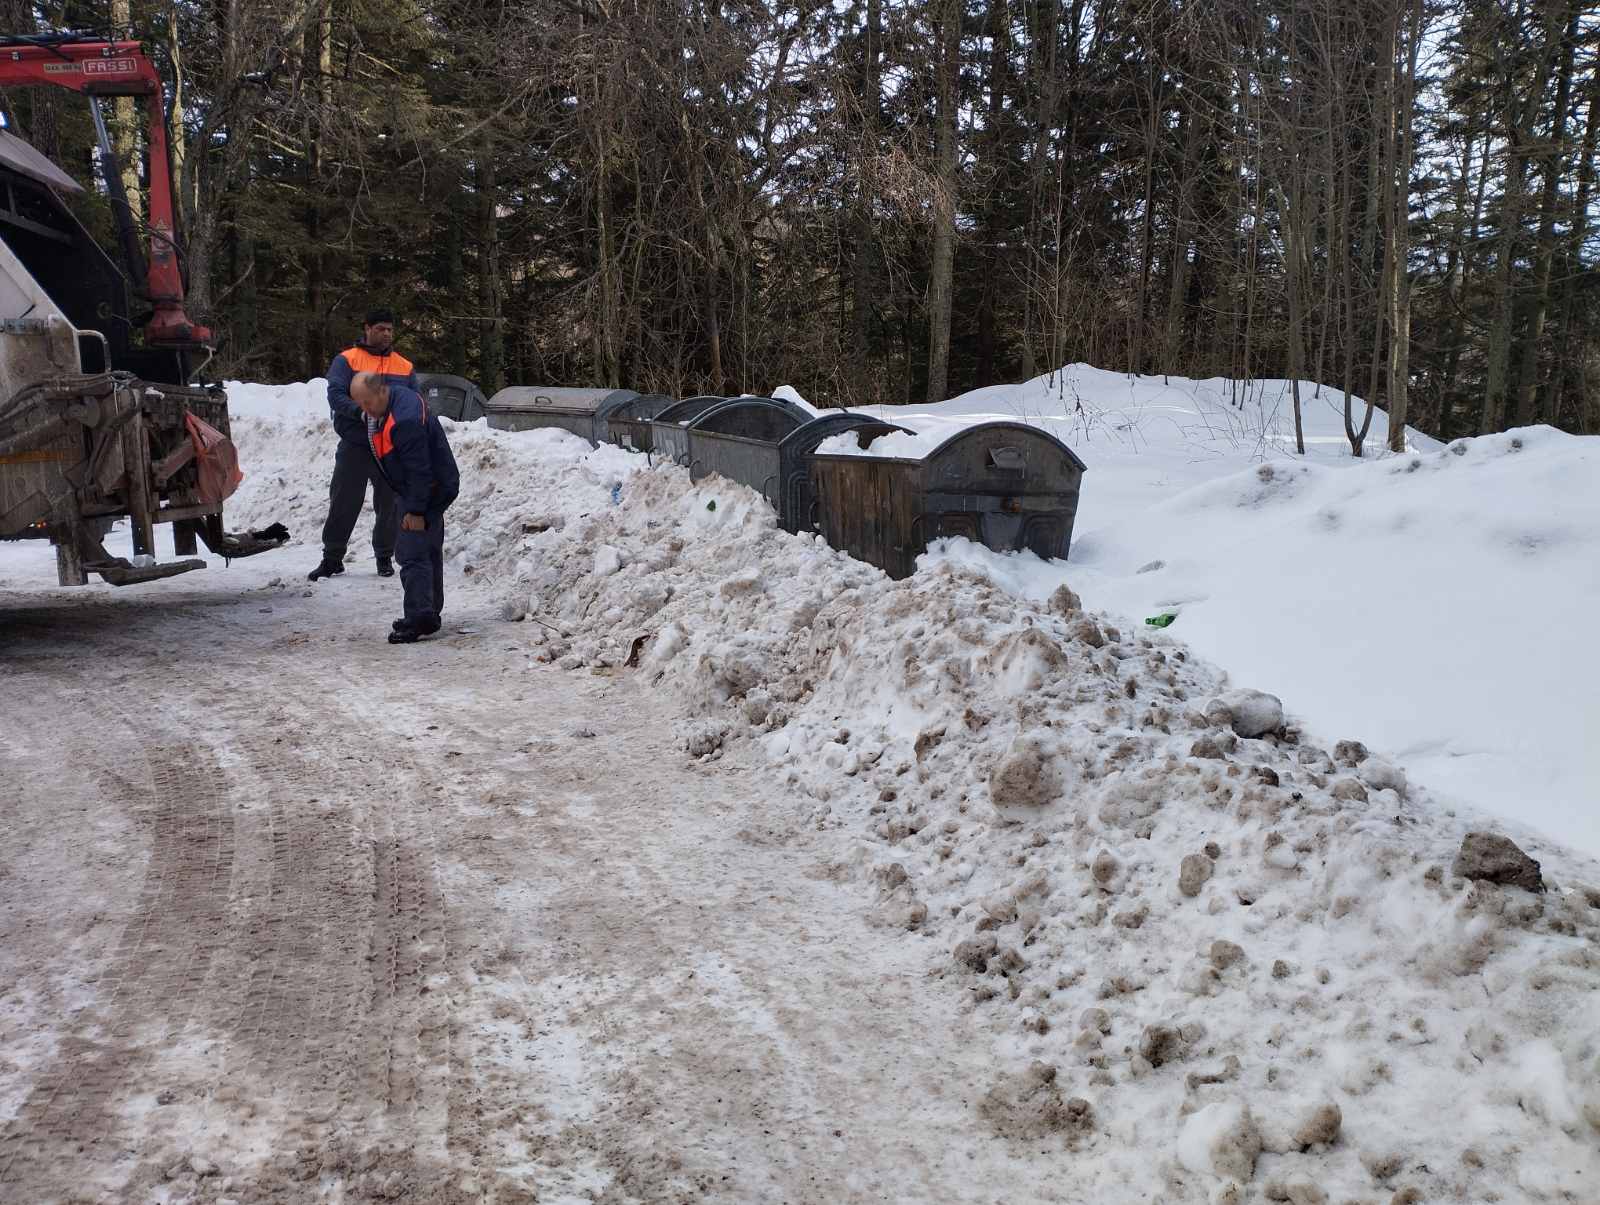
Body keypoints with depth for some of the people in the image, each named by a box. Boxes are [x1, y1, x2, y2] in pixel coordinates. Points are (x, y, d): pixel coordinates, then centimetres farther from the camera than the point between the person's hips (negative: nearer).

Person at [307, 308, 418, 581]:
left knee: (388, 505, 7)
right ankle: (332, 558, 10)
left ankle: (385, 558, 20)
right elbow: (335, 395, -9)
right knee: (343, 503, 1)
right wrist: (361, 412, -26)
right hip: (354, 446, -2)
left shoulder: (405, 367, 13)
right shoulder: (346, 360, 3)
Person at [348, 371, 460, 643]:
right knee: (429, 551, 15)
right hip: (432, 491, 11)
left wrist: (416, 510, -23)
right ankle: (429, 615, 24)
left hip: (428, 492, -11)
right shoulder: (396, 395, 2)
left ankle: (419, 619, -11)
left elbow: (419, 470, -27)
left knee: (413, 554, -12)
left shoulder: (405, 422, -30)